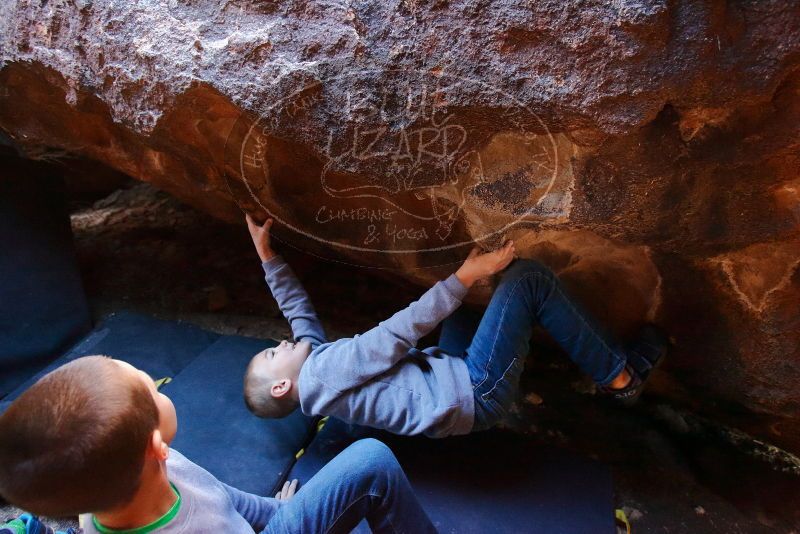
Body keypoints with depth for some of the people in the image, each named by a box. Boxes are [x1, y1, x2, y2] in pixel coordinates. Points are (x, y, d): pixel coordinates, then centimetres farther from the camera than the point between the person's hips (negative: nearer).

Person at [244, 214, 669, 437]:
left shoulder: (311, 356, 10)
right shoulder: (323, 369, -17)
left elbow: (295, 303, 23)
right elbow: (402, 332, -17)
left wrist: (266, 253, 19)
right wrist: (466, 276, -12)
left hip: (453, 376, 10)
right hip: (475, 394, -10)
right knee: (529, 279, -18)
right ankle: (619, 375, -1)